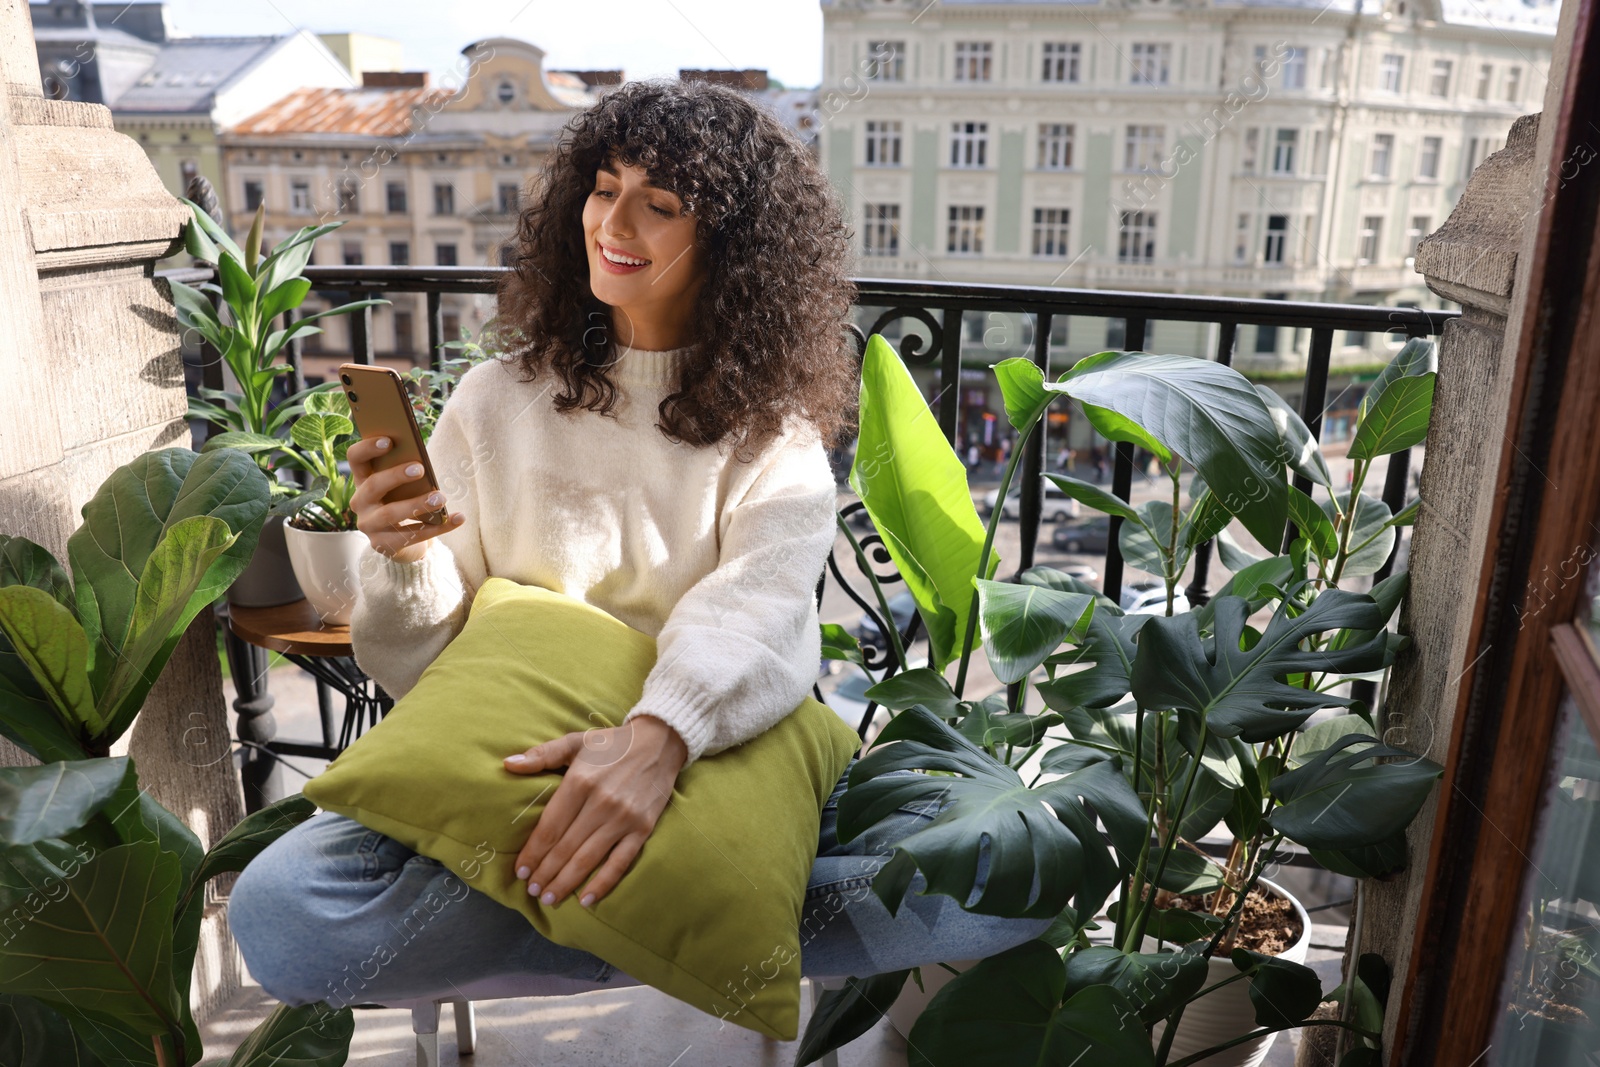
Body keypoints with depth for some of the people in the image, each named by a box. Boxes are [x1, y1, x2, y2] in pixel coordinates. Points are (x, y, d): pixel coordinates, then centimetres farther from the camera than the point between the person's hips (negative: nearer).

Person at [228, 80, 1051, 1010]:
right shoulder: (496, 402, 7)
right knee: (277, 910, -26)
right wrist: (403, 563, -17)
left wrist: (660, 737, -38)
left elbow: (759, 612, -18)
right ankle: (685, 931, -16)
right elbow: (423, 671, 5)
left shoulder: (774, 428, 3)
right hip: (515, 767, 2)